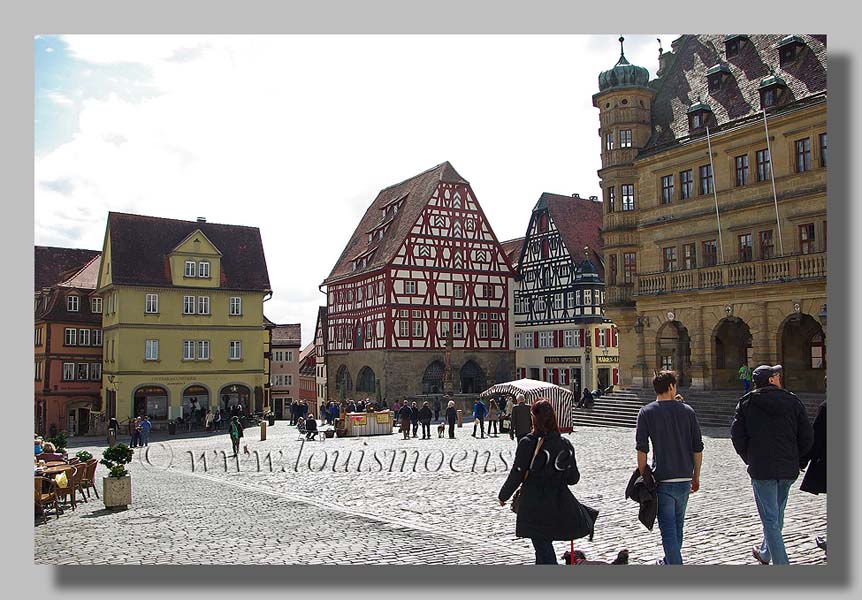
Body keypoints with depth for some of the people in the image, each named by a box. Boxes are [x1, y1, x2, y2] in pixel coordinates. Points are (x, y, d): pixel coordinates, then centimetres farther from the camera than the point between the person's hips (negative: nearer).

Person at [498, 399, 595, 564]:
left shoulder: (528, 443, -15)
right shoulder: (566, 444, -2)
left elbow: (516, 475, -11)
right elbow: (573, 478, 4)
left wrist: (503, 495, 5)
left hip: (533, 506, -5)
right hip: (560, 505, 5)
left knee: (542, 546, 2)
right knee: (544, 544, 21)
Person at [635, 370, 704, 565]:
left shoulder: (646, 412, -4)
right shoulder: (687, 411, 3)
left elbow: (642, 449, -10)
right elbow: (698, 448, 5)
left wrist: (643, 476, -1)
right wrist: (696, 476, 15)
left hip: (663, 480, -4)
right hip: (685, 478, 4)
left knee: (668, 529, -1)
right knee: (678, 524, 22)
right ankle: (670, 560, 39)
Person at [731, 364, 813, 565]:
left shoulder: (746, 403, -2)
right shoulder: (793, 401, 2)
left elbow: (737, 435, -5)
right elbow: (807, 437, 1)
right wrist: (794, 458, 13)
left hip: (761, 468, -3)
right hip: (789, 469, 3)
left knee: (770, 518, 0)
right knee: (777, 515, 21)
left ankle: (781, 562, -5)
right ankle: (765, 553, 38)